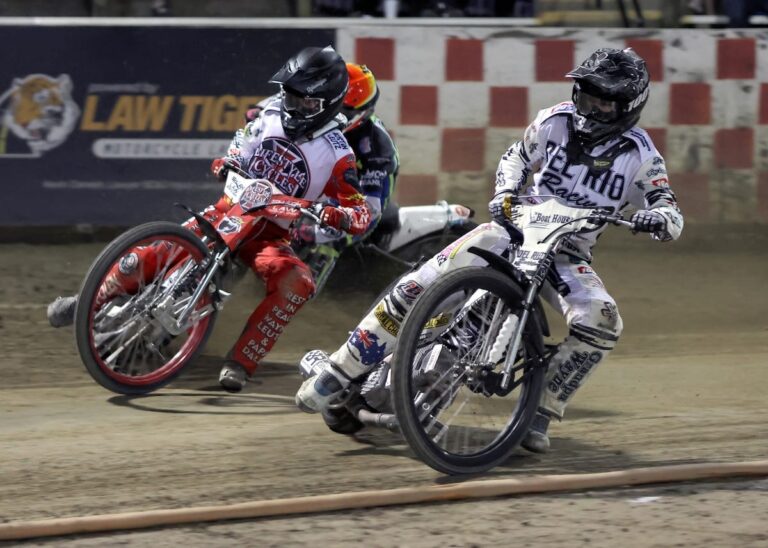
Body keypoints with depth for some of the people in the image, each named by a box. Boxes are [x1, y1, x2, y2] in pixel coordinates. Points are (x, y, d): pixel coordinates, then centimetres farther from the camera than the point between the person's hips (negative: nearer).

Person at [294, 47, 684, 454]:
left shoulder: (639, 156, -6)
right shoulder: (556, 121, -1)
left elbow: (671, 213, -9)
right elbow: (517, 157, 16)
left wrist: (659, 219, -34)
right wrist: (506, 192, -4)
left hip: (568, 254, 0)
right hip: (517, 227, 0)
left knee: (601, 321, -30)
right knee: (421, 284, -19)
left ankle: (541, 413, -15)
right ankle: (339, 370, -11)